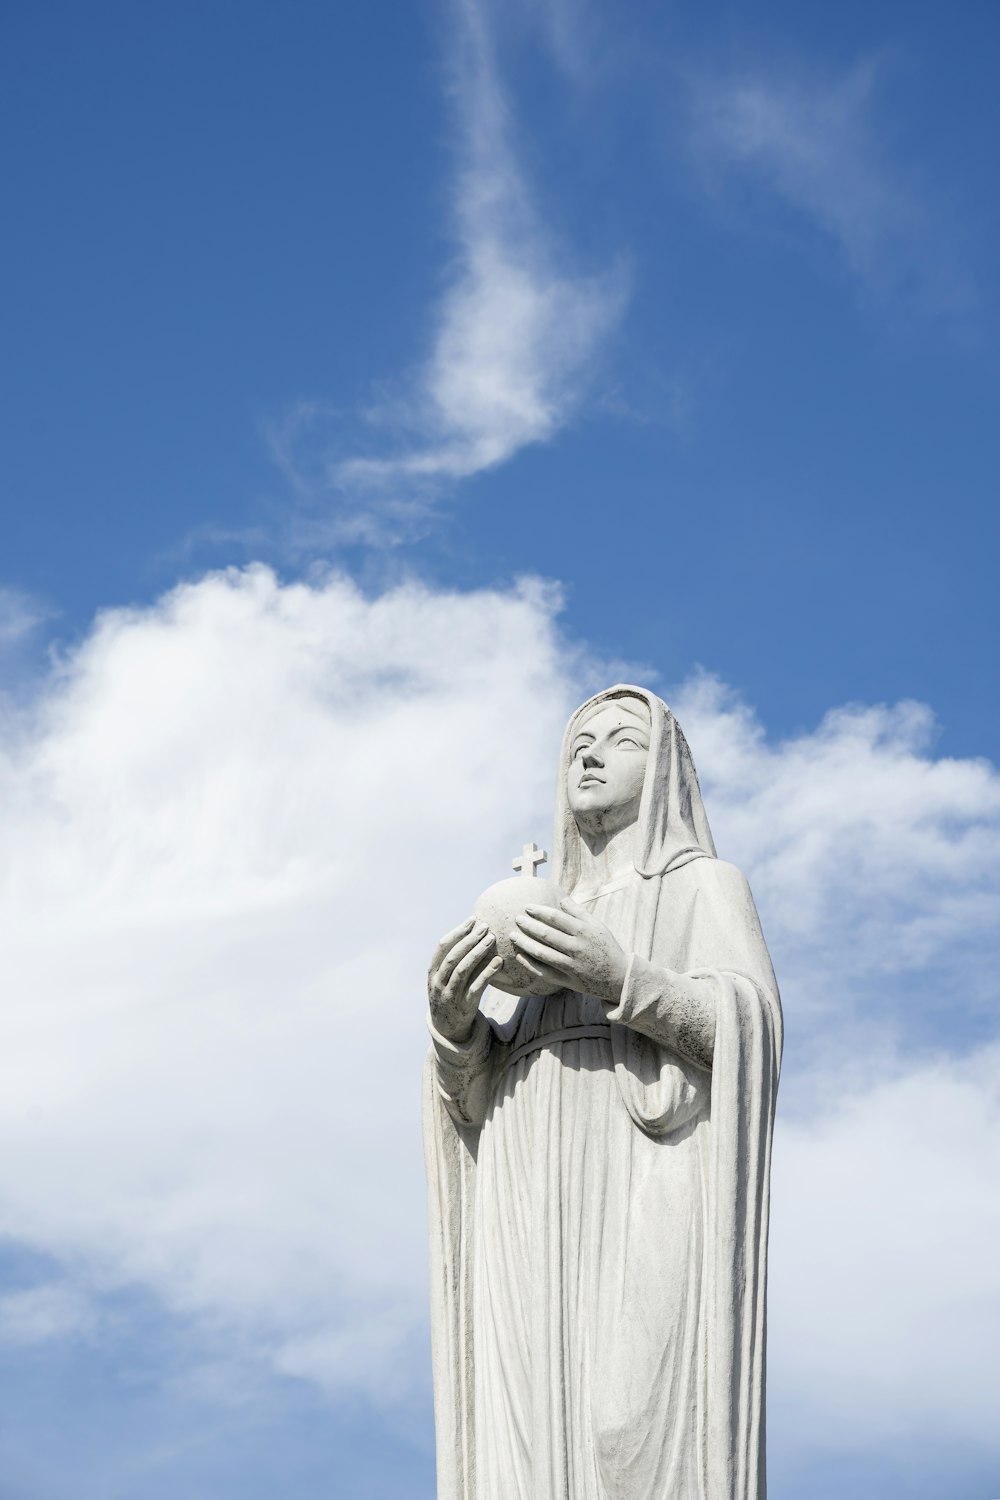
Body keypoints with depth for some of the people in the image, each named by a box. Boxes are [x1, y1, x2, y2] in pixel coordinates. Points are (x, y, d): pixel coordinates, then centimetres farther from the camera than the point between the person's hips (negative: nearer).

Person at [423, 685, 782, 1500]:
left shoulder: (706, 885, 14)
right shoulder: (538, 928, 30)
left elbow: (748, 1035, -4)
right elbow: (477, 1098, 19)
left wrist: (624, 980, -20)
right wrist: (453, 1018, -3)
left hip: (649, 1208, -5)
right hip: (542, 1230, 5)